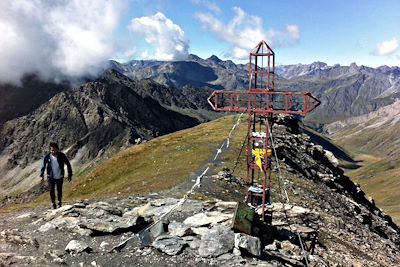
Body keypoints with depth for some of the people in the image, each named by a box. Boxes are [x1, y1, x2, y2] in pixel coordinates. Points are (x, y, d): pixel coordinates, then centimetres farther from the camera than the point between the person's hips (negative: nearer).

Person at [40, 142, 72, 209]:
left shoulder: (62, 155, -16)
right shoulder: (47, 157, -13)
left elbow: (68, 165, -5)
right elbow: (43, 166, 2)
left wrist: (70, 175, -4)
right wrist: (42, 175, -2)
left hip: (60, 176, 0)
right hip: (51, 177, 0)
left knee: (59, 190, 9)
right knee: (51, 190, -1)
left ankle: (59, 203, 31)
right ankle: (53, 203, 19)